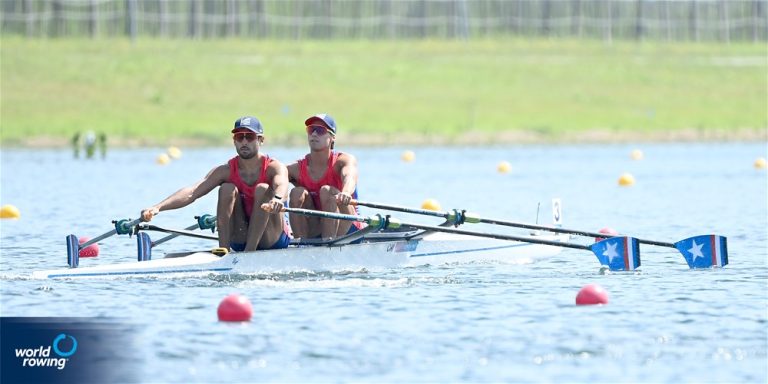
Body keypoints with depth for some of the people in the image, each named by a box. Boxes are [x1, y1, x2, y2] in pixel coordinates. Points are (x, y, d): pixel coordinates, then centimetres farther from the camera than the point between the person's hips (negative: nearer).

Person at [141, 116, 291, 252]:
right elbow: (192, 192, -19)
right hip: (239, 243, 2)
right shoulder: (225, 171, -5)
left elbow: (281, 185, -37)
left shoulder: (274, 168, -11)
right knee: (228, 189, -18)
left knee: (263, 189, -25)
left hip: (273, 240, -2)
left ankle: (250, 251, -30)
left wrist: (277, 198, -63)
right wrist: (157, 207, -37)